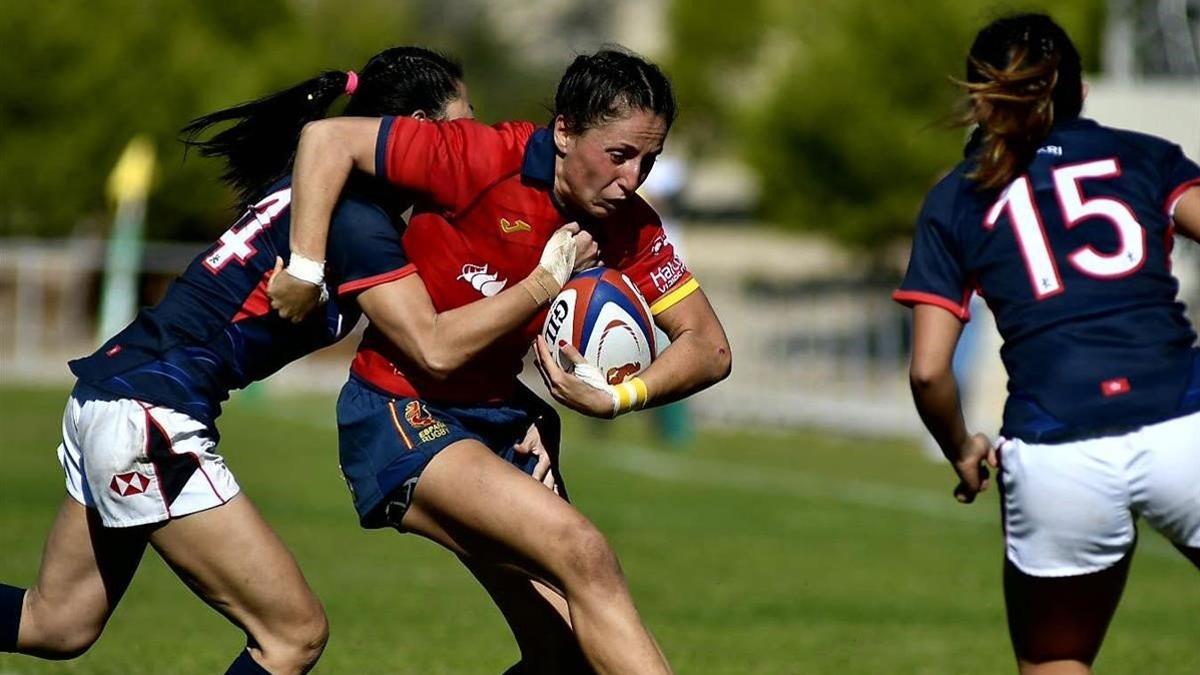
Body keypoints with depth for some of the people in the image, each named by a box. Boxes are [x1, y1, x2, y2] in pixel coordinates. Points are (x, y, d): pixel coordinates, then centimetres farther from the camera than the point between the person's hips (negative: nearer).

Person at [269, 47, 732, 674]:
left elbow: (709, 347, -3)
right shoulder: (489, 159, -20)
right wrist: (305, 266, -23)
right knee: (581, 552, -26)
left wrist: (619, 397, -22)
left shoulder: (631, 228, -2)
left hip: (496, 418, 7)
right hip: (399, 413, -7)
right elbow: (328, 137, -18)